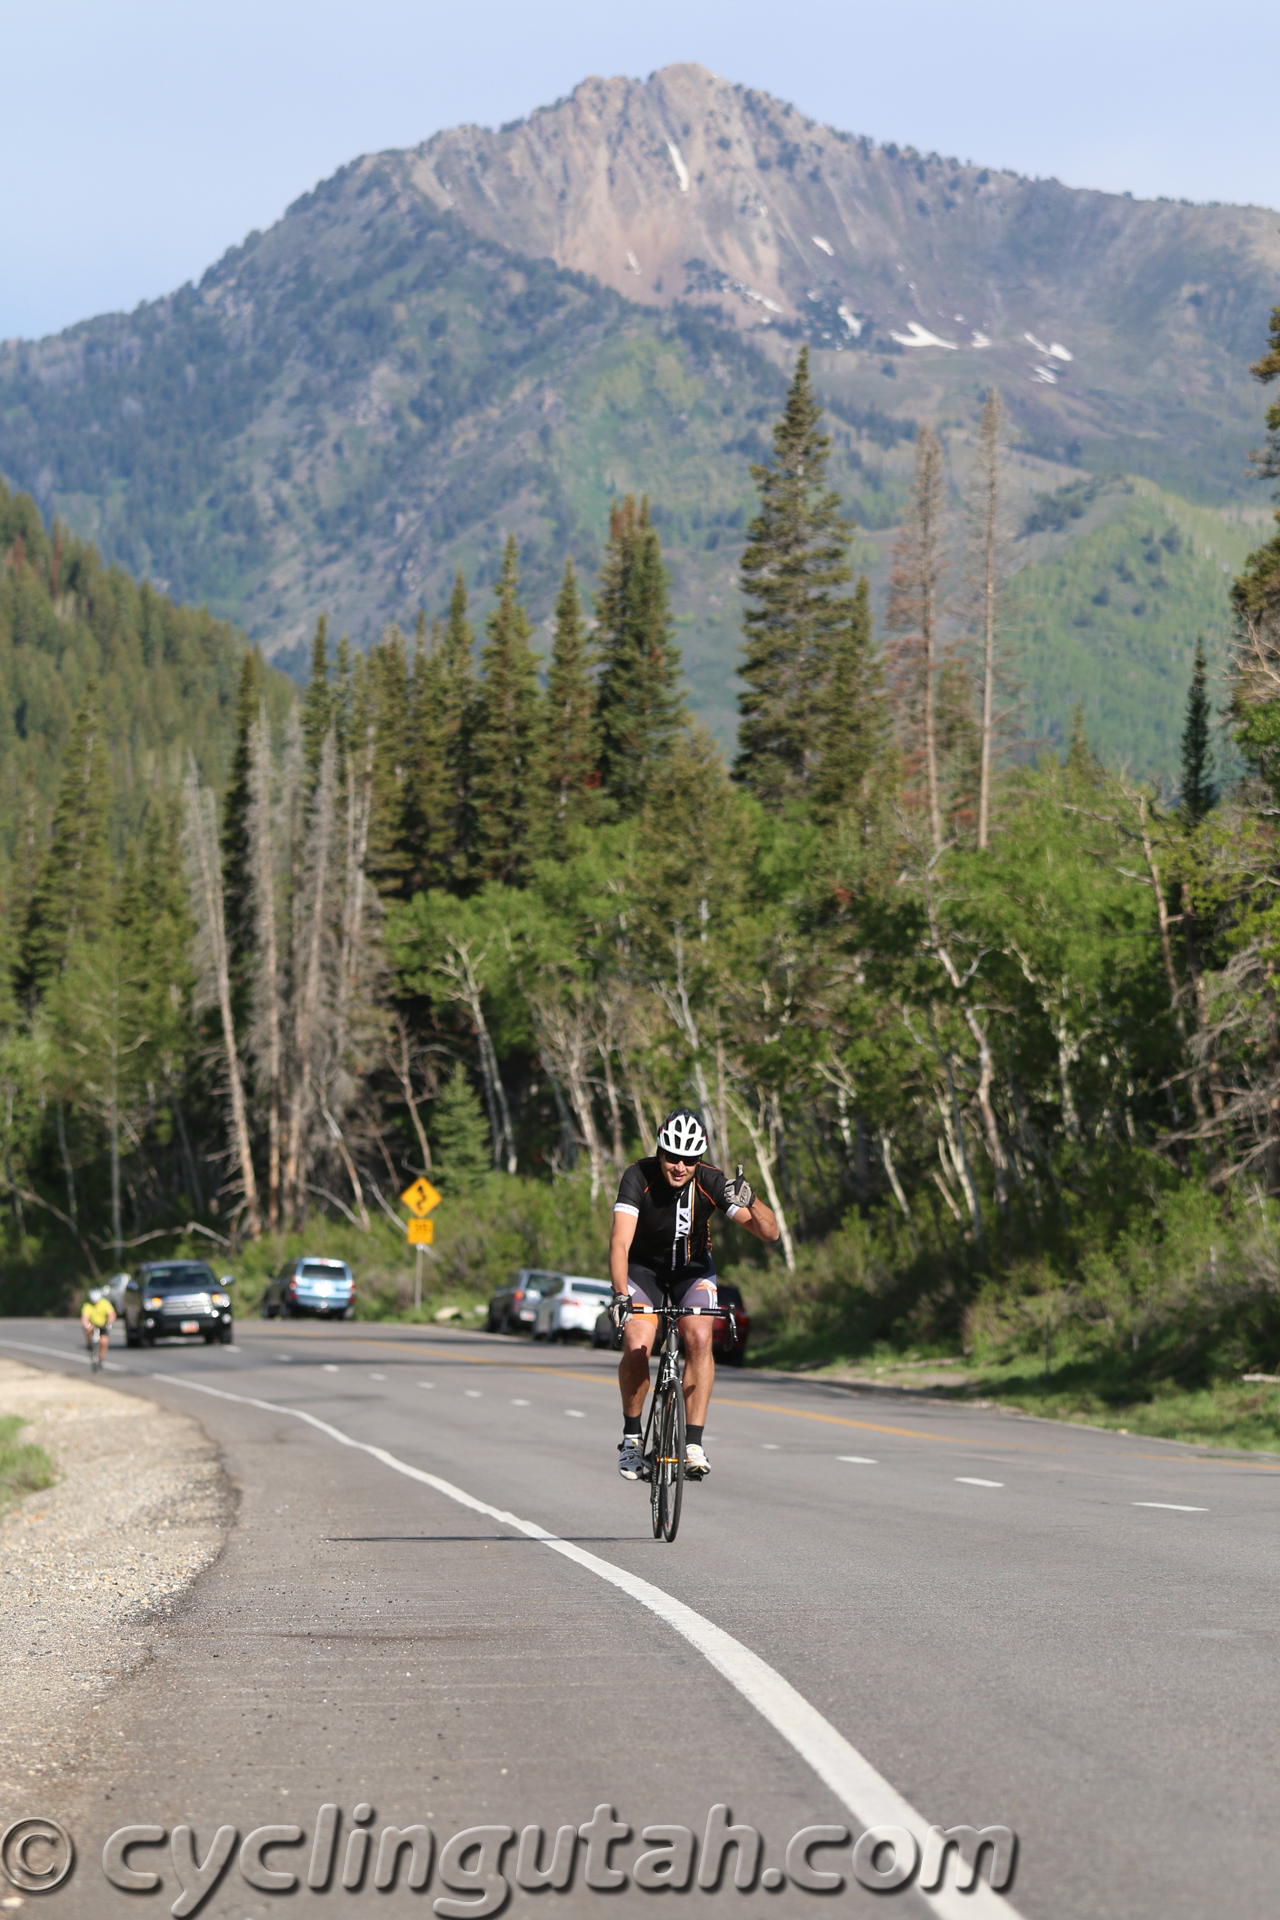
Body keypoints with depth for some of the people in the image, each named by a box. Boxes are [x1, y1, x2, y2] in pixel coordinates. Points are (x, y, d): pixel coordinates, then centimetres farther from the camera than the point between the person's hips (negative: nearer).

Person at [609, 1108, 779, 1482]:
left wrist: (750, 1202, -48)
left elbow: (769, 1232, -27)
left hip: (692, 1268, 1)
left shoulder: (710, 1183, -24)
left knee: (700, 1338, -24)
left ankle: (693, 1443, -19)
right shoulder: (639, 1177, -28)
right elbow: (620, 1243, -37)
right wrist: (620, 1295, -53)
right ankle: (631, 1434, 2)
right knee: (637, 1348, -21)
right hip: (643, 1267, -1)